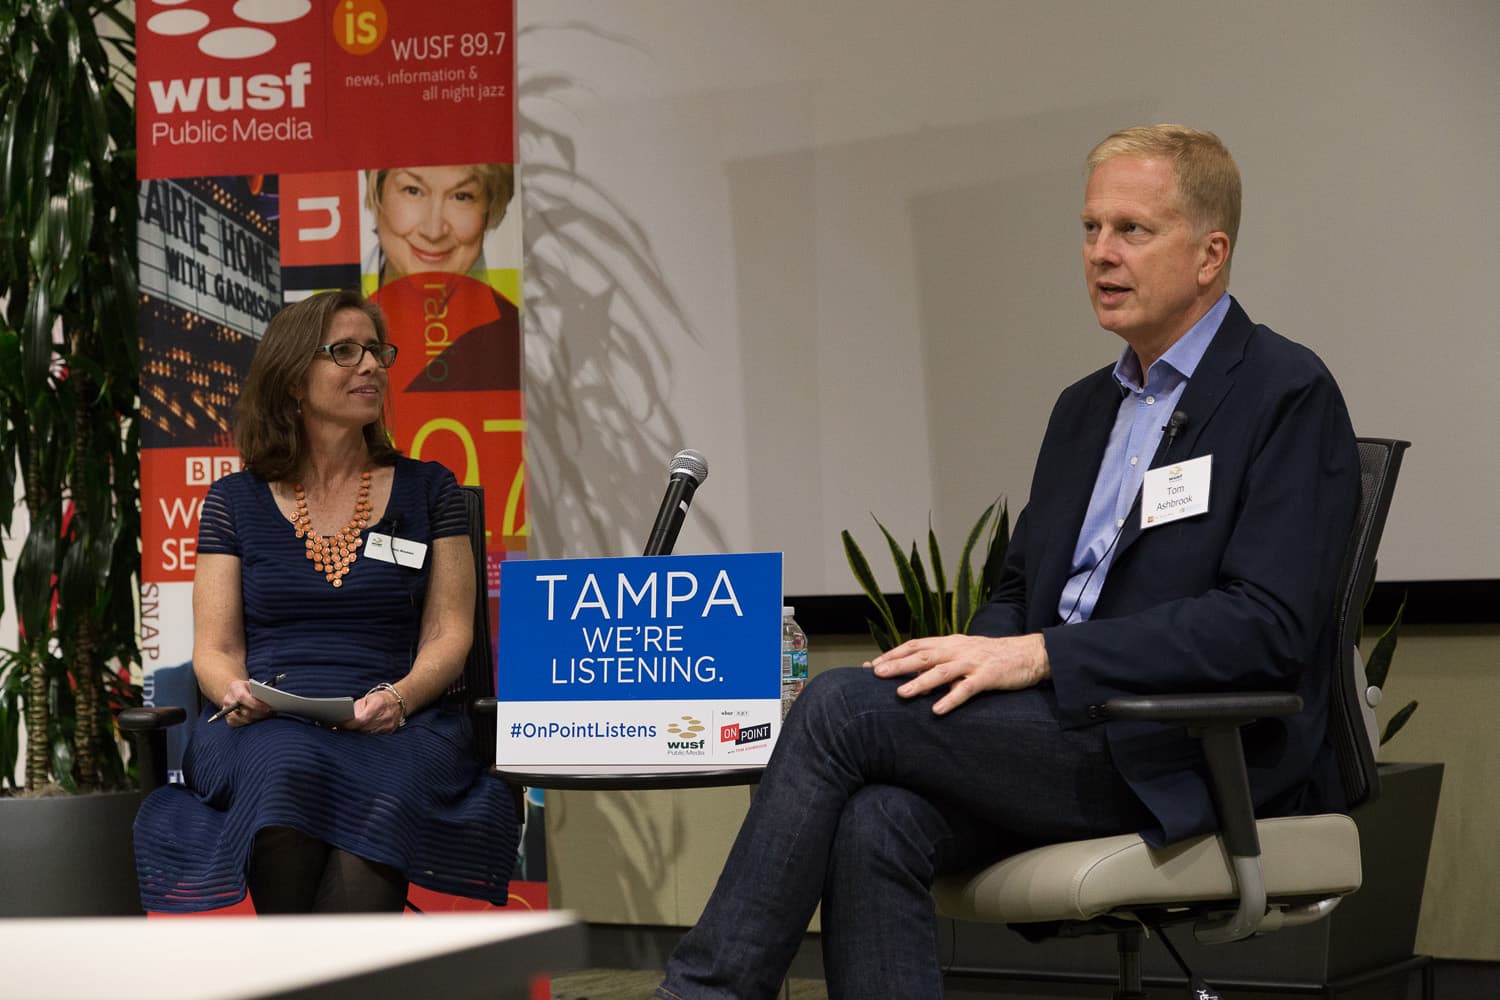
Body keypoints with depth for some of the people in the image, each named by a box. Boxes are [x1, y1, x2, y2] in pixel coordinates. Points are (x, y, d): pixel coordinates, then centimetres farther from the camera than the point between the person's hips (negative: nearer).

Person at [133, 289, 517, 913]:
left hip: (392, 725, 0)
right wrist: (235, 692, -13)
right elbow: (214, 648, 12)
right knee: (288, 773, -38)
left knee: (383, 793, -38)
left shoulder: (428, 490, 16)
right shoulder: (236, 501, 16)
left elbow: (449, 634, 8)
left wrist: (399, 697, -14)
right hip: (264, 726, 0)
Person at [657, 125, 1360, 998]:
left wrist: (1040, 655, -20)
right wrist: (977, 660, -3)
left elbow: (1265, 627, -16)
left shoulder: (1289, 396, -5)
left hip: (1186, 763, -7)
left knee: (845, 705, -18)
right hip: (1067, 737, 7)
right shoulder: (1085, 408, 21)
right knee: (874, 825, -23)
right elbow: (1020, 591, 23)